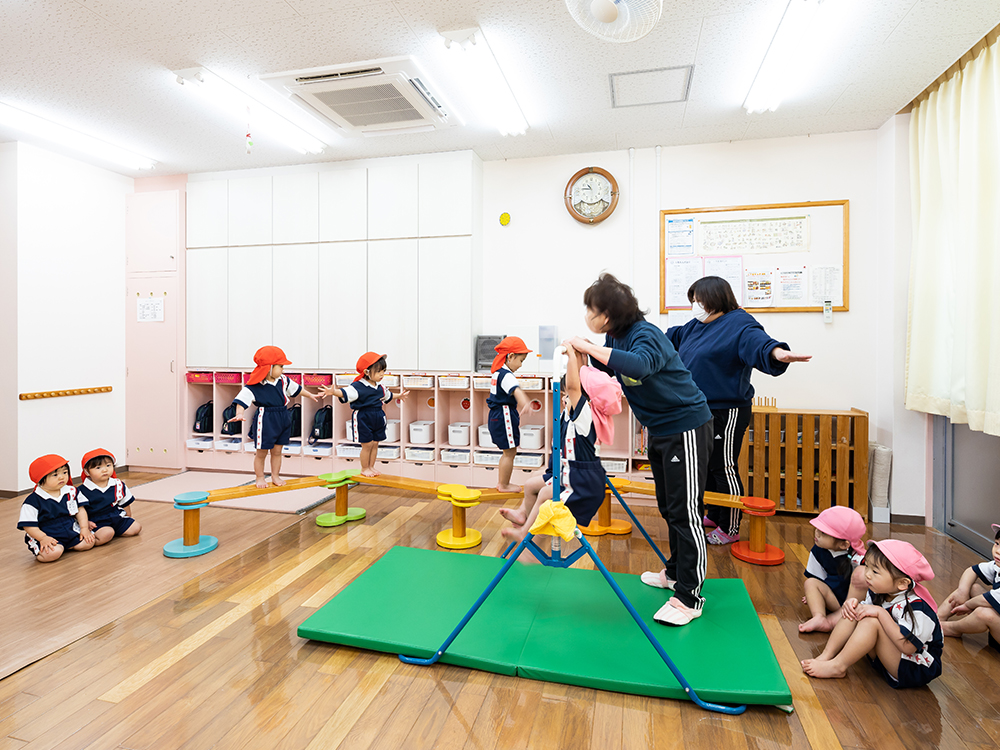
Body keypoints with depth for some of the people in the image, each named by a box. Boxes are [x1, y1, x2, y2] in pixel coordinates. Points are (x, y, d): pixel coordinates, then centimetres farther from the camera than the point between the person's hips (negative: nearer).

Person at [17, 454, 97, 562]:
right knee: (53, 553, -31)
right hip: (47, 536, -5)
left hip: (71, 531, 5)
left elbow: (80, 510, 9)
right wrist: (43, 538, -23)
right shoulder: (33, 501, -12)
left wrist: (84, 528, -1)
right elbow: (28, 525, -11)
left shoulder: (71, 491, 2)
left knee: (88, 543, -11)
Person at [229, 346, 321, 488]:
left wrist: (310, 395, 28)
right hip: (265, 421, -5)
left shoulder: (283, 380, 2)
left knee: (277, 451, 16)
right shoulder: (254, 386, -16)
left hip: (283, 419, 5)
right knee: (261, 453, 8)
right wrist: (239, 414, -37)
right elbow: (242, 400, -21)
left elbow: (296, 388, 18)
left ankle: (275, 476, 30)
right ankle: (260, 478, 26)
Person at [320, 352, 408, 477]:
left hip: (378, 418, 7)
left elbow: (387, 396, 30)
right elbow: (345, 393, -29)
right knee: (367, 444, 0)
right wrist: (334, 392, -48)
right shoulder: (358, 386, -16)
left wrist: (398, 396, 42)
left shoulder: (381, 387, 9)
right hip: (363, 418, -7)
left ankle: (371, 467, 26)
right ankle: (364, 468, 17)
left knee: (375, 443, 12)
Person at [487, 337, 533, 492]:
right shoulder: (506, 375, -20)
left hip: (497, 415, 10)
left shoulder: (498, 372, 13)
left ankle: (502, 482, 30)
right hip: (504, 416, -10)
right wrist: (525, 403, -59)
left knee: (509, 452, 20)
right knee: (509, 452, 2)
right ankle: (504, 485, 14)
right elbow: (516, 390, -42)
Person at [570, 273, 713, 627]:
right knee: (668, 507, 19)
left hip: (686, 428, -9)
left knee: (685, 511, -5)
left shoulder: (646, 335, -24)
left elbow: (639, 365, -46)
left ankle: (689, 598, 5)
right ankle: (676, 573, 37)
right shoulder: (614, 339, 2)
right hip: (659, 430, 9)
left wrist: (589, 347, -39)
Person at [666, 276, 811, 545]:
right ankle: (714, 516, 38)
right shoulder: (695, 327, 11)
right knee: (706, 467, 19)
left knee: (724, 469, 1)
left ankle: (730, 529, 18)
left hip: (726, 414, -9)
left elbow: (756, 341, -35)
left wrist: (777, 353, -57)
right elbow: (666, 338, 24)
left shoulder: (739, 324, -15)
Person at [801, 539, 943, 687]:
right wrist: (852, 603, -13)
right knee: (854, 613, -7)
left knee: (872, 621, -30)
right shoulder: (878, 592, -4)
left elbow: (908, 647, -33)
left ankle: (837, 666, -21)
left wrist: (881, 613, -34)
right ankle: (826, 656, -13)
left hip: (916, 671, -8)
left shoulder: (917, 607, -28)